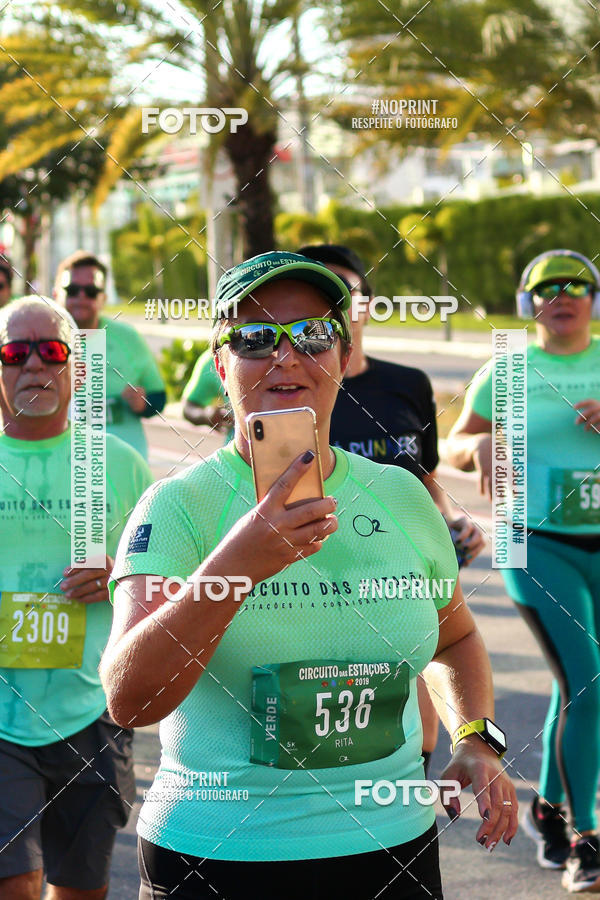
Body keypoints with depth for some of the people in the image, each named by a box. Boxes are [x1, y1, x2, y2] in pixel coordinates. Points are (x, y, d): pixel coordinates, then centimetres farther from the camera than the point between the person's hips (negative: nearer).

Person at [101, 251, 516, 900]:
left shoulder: (402, 497, 4)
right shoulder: (179, 505, -10)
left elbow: (456, 637, 22)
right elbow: (129, 699, -23)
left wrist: (477, 739, 3)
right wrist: (235, 565, -36)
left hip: (390, 847, 4)